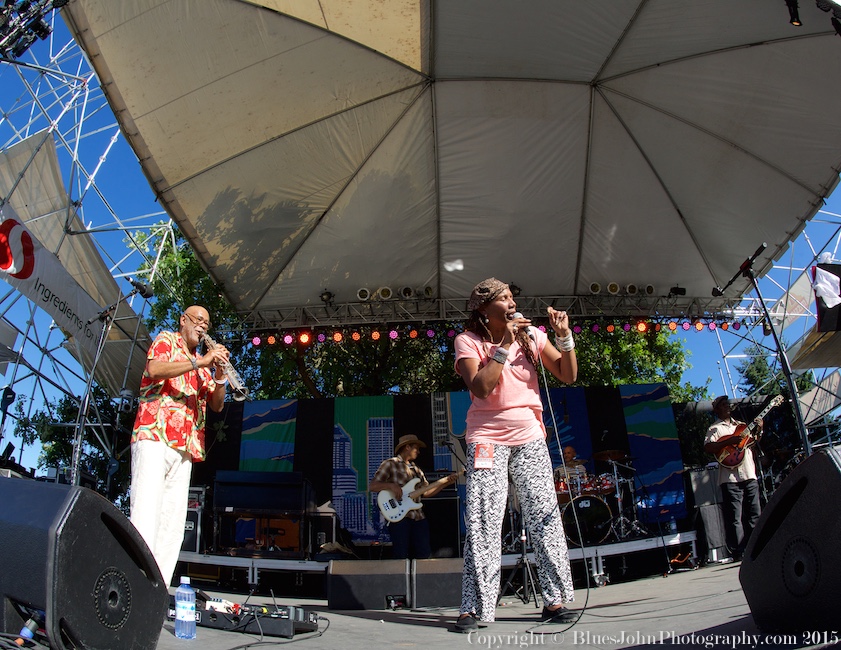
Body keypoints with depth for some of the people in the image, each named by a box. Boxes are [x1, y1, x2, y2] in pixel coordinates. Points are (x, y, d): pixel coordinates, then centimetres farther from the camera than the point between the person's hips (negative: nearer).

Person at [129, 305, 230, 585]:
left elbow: (217, 405, 18)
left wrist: (219, 378, 0)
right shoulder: (166, 340, 11)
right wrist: (199, 363, -17)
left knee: (173, 525, 1)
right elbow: (154, 369, -11)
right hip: (154, 436, -6)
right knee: (146, 514, -13)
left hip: (185, 447, 6)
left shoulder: (202, 364, 27)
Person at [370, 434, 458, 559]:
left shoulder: (416, 469, 22)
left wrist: (446, 482, 6)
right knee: (401, 555, -7)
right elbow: (372, 486, -4)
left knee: (424, 554, 4)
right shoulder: (390, 464, 2)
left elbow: (426, 492, 15)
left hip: (419, 517, 7)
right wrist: (391, 485, -19)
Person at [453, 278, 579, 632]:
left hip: (530, 436, 3)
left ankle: (555, 601, 14)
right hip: (487, 438, -3)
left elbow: (568, 376, 6)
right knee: (483, 522, -6)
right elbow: (481, 388, -18)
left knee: (545, 517, 2)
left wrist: (564, 337, -7)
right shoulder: (467, 341, -3)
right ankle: (474, 608, 2)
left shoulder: (531, 335, 6)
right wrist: (505, 345, -18)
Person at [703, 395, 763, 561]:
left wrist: (758, 430, 7)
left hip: (749, 475, 6)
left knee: (754, 515, 9)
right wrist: (729, 442, -20)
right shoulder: (715, 428, 2)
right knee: (735, 518, -6)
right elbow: (707, 447, -13)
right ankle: (739, 553, -2)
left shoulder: (741, 425, 21)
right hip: (731, 478, -6)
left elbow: (753, 443, 23)